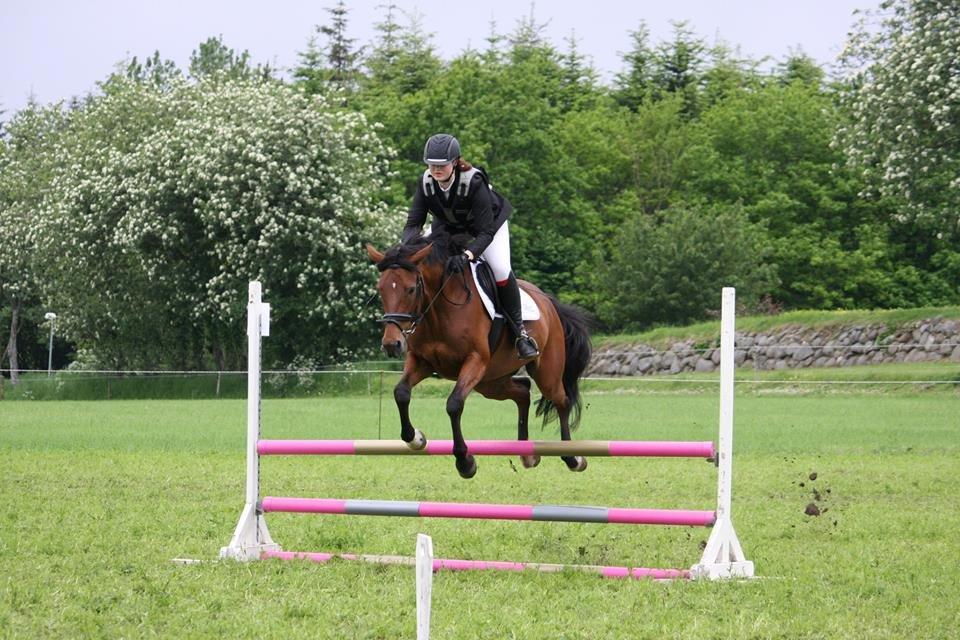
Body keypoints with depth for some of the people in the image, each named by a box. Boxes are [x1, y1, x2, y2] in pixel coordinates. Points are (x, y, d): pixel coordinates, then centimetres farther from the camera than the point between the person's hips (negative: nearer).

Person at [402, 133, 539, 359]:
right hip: (449, 226, 5)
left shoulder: (473, 182, -38)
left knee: (500, 269, -24)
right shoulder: (426, 182, -25)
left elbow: (486, 232, -39)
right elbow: (413, 223, -21)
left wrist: (466, 255, -56)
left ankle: (520, 330, -9)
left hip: (490, 223, -5)